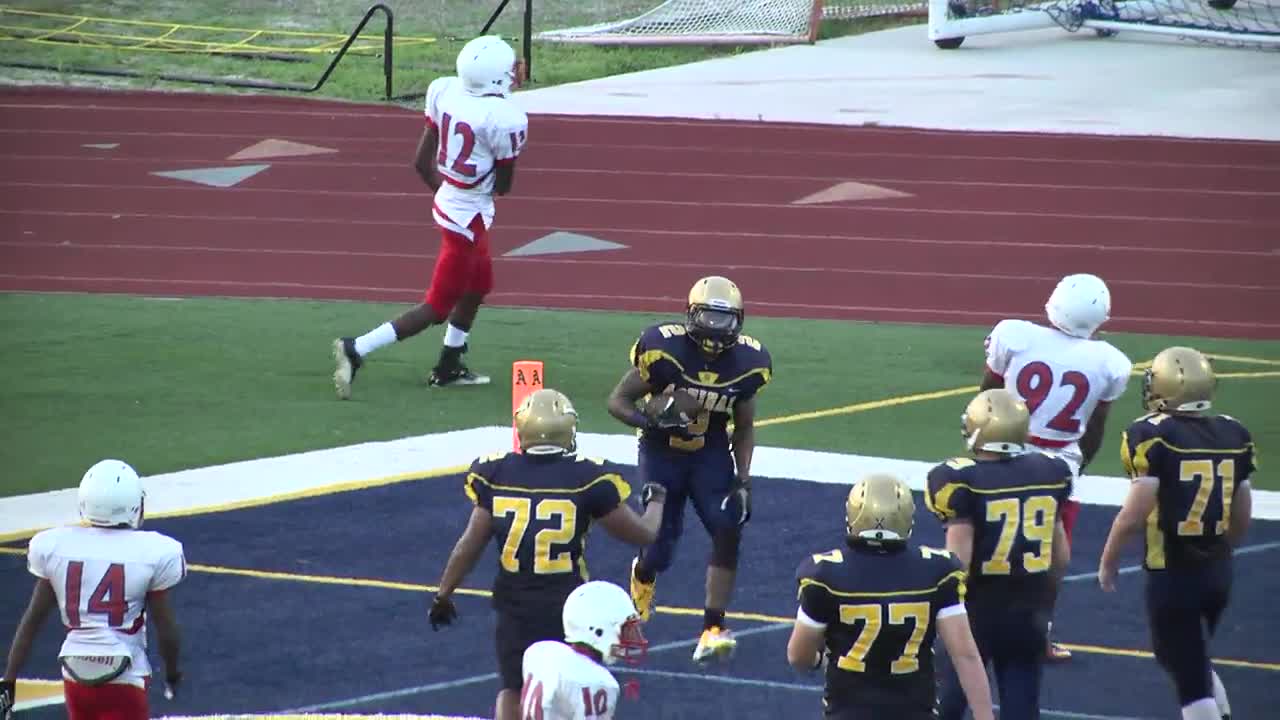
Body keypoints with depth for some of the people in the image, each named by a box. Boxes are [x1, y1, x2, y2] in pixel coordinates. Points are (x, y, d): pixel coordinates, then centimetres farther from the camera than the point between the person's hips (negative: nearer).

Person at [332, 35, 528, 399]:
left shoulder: (445, 91, -5)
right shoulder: (504, 119, -25)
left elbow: (422, 162, 3)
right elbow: (503, 185, -12)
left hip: (446, 202, 8)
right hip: (470, 216, -8)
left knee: (477, 287, 29)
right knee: (437, 308, 3)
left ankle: (448, 368, 38)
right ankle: (357, 350, -6)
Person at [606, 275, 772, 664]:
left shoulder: (746, 362, -10)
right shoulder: (664, 350, -21)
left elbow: (744, 428, 4)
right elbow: (618, 402, -12)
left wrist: (743, 481, -5)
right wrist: (653, 421, -31)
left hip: (711, 454, 2)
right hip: (663, 453, -2)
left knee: (728, 529, -20)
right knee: (660, 550, -4)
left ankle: (713, 630, -14)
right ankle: (642, 576, 37)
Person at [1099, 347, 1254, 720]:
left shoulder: (1153, 436, -14)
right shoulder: (1234, 435, 4)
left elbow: (1135, 514, -18)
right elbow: (1242, 517, 12)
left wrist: (1108, 561, -3)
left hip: (1172, 574, -6)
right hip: (1218, 571, 6)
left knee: (1191, 678, 0)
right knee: (1195, 663, 27)